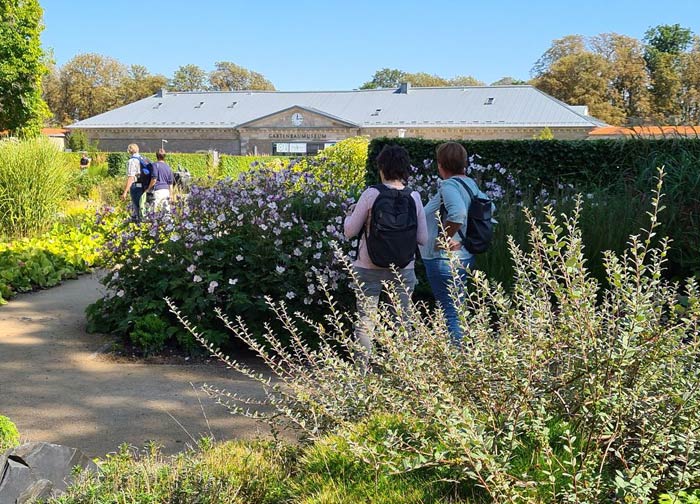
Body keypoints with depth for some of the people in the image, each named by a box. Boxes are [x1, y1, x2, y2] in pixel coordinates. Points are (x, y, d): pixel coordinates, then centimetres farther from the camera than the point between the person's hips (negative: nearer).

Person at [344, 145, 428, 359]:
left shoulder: (371, 194, -11)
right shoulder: (414, 197, -3)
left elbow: (350, 232, -5)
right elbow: (423, 238, 1)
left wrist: (350, 214, 15)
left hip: (370, 267, -2)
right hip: (403, 267, 2)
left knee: (365, 323, 8)